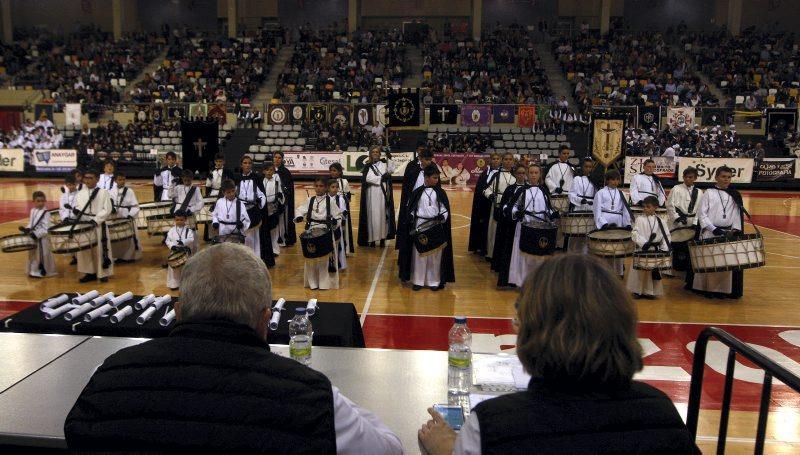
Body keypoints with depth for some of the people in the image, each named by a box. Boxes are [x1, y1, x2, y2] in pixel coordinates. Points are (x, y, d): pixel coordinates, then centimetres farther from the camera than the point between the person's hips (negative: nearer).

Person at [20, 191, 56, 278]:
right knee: (33, 254, 18)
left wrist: (36, 234, -26)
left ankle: (42, 271, 10)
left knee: (42, 255, -1)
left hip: (42, 238, -8)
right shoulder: (32, 211, 9)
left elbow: (45, 228, -20)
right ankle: (34, 270, 30)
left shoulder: (46, 213, -16)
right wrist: (26, 229, -5)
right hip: (33, 237, 8)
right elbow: (31, 224, 14)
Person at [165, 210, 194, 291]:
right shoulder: (172, 230, 2)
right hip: (175, 252, 2)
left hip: (185, 252, -2)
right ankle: (174, 284, 18)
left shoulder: (188, 230, -4)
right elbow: (168, 240, 0)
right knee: (174, 268, 8)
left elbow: (191, 239, -16)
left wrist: (183, 242, -32)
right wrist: (172, 246, -19)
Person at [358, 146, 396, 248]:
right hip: (372, 194, -1)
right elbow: (368, 178, -8)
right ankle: (372, 239, 0)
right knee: (372, 215, -3)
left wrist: (388, 158, -16)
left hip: (383, 194, 1)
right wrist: (381, 178, -10)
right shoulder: (367, 166, 7)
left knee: (383, 214, 1)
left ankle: (383, 238, 6)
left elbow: (391, 170, -9)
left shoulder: (384, 163, 9)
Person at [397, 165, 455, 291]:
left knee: (435, 255, 4)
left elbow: (445, 209, 4)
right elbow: (410, 209, 4)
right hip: (420, 226, 0)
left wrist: (442, 217, -16)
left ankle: (434, 281, 12)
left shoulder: (440, 193, 2)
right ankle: (418, 280, 13)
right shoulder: (417, 192, 0)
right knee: (419, 254, 5)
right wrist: (412, 222, -8)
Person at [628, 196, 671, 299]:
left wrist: (664, 249, -4)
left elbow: (666, 235, 6)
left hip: (655, 251, 2)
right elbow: (635, 233, -9)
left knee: (654, 271, 6)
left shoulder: (659, 221, 5)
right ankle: (638, 290, 8)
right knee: (640, 271, -3)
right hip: (642, 250, -2)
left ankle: (650, 291, 16)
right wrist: (643, 243, -21)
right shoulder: (639, 219, -2)